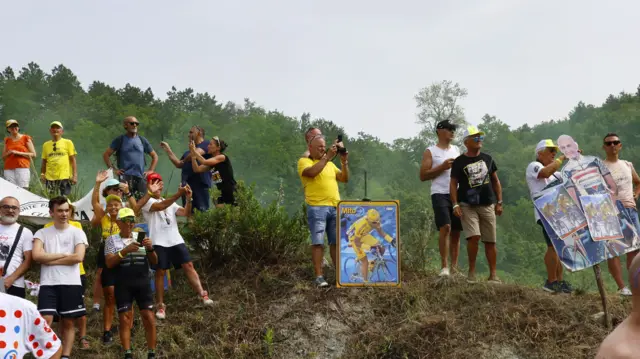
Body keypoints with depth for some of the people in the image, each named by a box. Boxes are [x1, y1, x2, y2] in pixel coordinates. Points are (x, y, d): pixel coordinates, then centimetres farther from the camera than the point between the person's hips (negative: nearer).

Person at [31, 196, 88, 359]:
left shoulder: (77, 232, 2)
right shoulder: (42, 233, 6)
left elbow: (78, 257, -11)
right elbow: (37, 256, -10)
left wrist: (50, 260, -8)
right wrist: (63, 255, -8)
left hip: (71, 284, 0)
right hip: (48, 284, 0)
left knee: (68, 322, 7)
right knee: (45, 321, -9)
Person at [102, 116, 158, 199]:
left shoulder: (142, 140, 16)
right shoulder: (120, 140, 8)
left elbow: (155, 156, 23)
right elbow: (106, 155, 7)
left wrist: (151, 170, 10)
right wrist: (113, 169, -3)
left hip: (140, 177, 4)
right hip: (125, 176, -4)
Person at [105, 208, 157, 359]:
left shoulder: (141, 238, 9)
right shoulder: (112, 240, 4)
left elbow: (154, 262, 7)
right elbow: (109, 263, -9)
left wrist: (150, 248, -14)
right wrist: (125, 250, -23)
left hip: (142, 283, 2)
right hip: (123, 285, -1)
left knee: (149, 319, -2)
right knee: (125, 320, -1)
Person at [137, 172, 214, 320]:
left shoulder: (170, 203, 18)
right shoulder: (147, 202, -1)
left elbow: (186, 213, 5)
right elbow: (161, 206, -22)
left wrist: (189, 198, -12)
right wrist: (179, 194, -32)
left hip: (176, 240, 5)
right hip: (159, 243, -4)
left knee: (188, 265, -4)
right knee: (160, 272, -2)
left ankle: (202, 295, -3)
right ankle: (160, 306, 6)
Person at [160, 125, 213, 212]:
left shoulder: (205, 145, 0)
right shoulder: (188, 151, 27)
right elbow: (179, 164, 28)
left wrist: (184, 161, 2)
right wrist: (168, 149, 27)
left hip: (201, 183, -8)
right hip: (187, 184, 8)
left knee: (203, 210, -13)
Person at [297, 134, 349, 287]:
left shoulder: (330, 164, 22)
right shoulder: (304, 161, 3)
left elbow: (344, 179, 15)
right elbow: (311, 172, -19)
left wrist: (344, 162, 1)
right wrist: (327, 157, -19)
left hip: (335, 207, 6)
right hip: (317, 207, -6)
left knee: (337, 241, 7)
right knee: (318, 242, -7)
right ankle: (319, 276, -5)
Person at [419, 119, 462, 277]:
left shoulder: (456, 150, 19)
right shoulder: (430, 152, 3)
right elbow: (423, 176, -4)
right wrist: (443, 167, -12)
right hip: (440, 194, -5)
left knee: (456, 231, 4)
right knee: (445, 228, -18)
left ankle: (454, 266, 9)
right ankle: (444, 267, -15)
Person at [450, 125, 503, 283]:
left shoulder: (487, 159, 11)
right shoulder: (459, 162, 0)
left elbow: (495, 181, 15)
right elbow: (453, 184, 0)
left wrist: (499, 202, 10)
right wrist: (455, 204, -10)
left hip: (487, 205, 3)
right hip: (467, 205, -3)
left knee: (490, 241, 4)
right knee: (474, 236, -18)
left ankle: (493, 274, 12)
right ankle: (471, 271, -2)